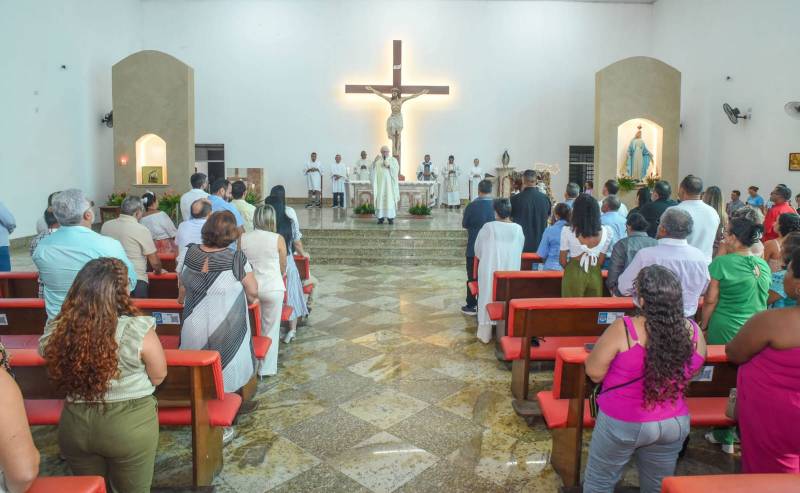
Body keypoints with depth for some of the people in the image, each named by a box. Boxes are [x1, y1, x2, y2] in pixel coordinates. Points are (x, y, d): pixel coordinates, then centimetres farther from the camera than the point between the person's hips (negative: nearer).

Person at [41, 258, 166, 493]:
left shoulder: (57, 332, -11)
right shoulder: (138, 331, -21)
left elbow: (54, 367, 7)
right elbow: (159, 376, -8)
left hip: (74, 425, 3)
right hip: (129, 425, -3)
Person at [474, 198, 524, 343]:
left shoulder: (488, 227, -11)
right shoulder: (518, 229, -4)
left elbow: (478, 250, 0)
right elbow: (520, 250, 9)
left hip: (490, 270, -2)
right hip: (511, 270, 2)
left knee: (488, 300, 8)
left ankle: (485, 335, 14)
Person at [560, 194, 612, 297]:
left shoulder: (567, 231, -12)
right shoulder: (606, 232, -5)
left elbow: (563, 260, -3)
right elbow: (601, 260, 4)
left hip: (574, 275, -2)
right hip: (596, 275, 2)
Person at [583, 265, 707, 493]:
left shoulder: (623, 329, -24)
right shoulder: (693, 331, -9)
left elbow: (594, 372, -15)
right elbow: (689, 375, 8)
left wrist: (607, 342, 1)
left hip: (623, 423, -4)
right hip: (674, 423, 5)